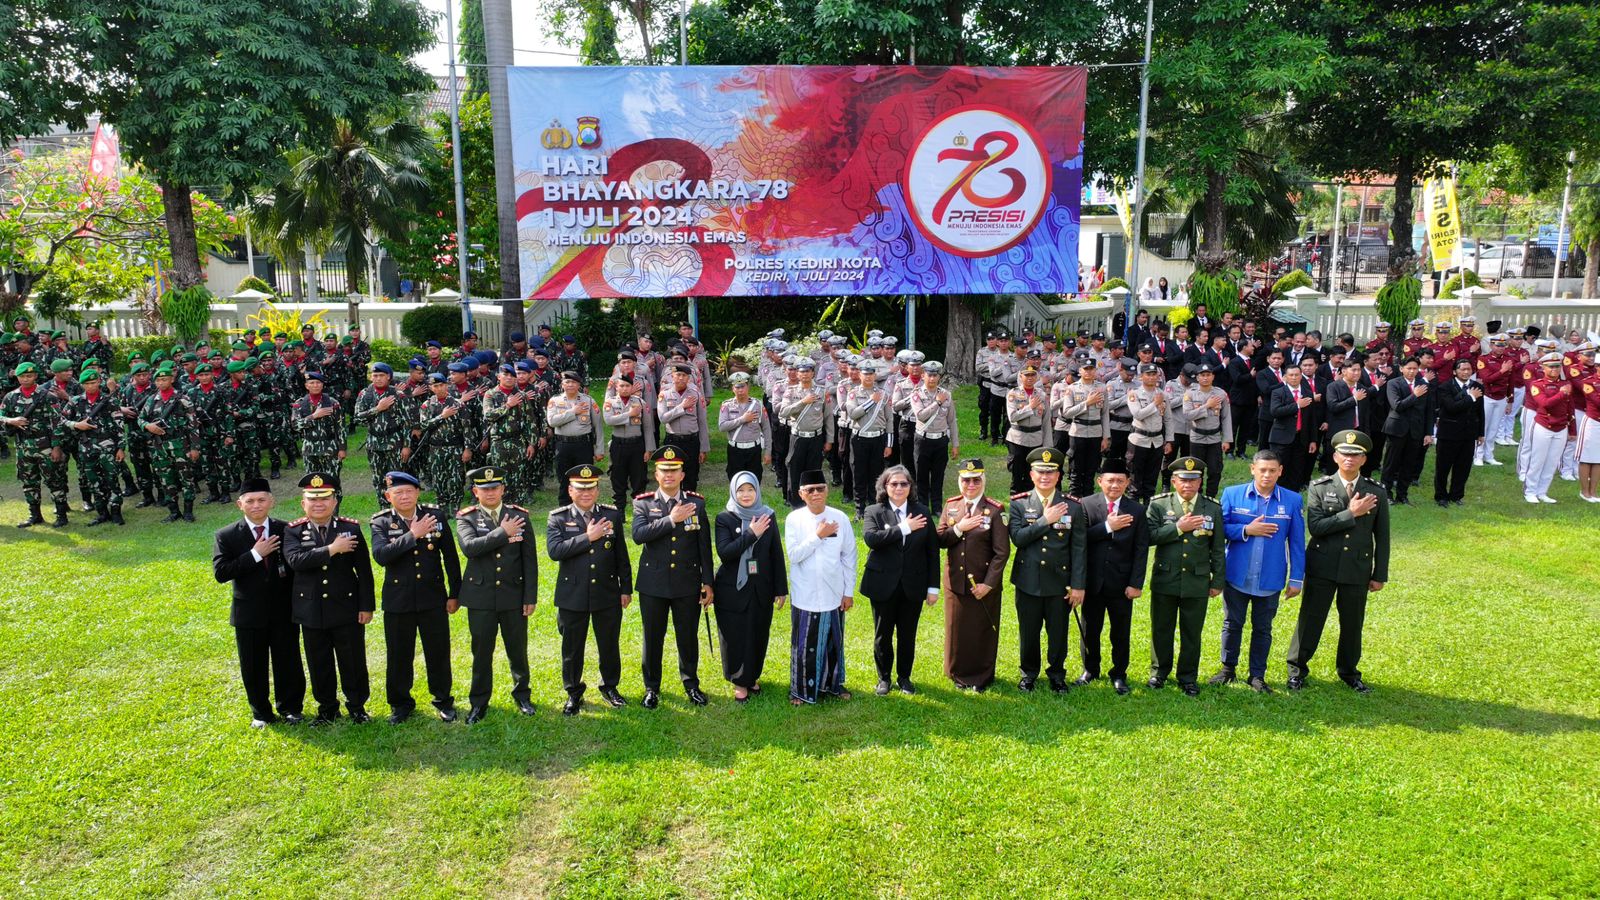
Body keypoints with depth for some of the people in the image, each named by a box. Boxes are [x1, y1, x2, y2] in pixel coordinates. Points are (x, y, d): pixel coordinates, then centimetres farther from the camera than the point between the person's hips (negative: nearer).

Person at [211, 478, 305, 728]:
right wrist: (255, 554, -21)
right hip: (249, 614, 0)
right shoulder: (225, 536, -4)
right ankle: (261, 713, 28)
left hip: (284, 612, 0)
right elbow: (220, 573, -15)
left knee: (289, 664, 9)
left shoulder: (287, 531, -2)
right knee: (254, 668, 11)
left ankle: (290, 708, 28)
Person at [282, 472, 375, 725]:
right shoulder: (293, 531, -2)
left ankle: (357, 705, 26)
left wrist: (367, 606, -5)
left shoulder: (351, 528, -3)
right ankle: (327, 708, 29)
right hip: (312, 611, 1)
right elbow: (295, 560, -22)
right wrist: (332, 549, -25)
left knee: (353, 661, 8)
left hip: (347, 609, -1)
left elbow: (364, 571, -2)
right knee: (319, 664, 12)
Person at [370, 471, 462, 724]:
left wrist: (455, 594, 4)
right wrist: (412, 535, -24)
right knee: (399, 655, 10)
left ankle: (443, 700, 28)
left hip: (433, 599, 1)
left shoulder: (436, 516, -2)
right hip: (398, 601, 0)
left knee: (439, 652, 9)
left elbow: (450, 557, 3)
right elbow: (381, 555, -22)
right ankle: (401, 703, 29)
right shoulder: (381, 522, -4)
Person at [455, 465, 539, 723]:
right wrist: (503, 533, -20)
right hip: (481, 597, -1)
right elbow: (469, 547, -21)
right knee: (481, 652, 8)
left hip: (514, 595, 1)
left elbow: (530, 560, 2)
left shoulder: (519, 516, 3)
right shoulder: (466, 518, 0)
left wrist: (530, 597, -1)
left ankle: (522, 694, 31)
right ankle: (479, 702, 24)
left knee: (517, 649, 11)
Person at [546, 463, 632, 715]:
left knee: (609, 645, 13)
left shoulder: (612, 515, 1)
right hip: (572, 595, -1)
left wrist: (626, 588, 6)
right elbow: (554, 551, -20)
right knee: (572, 647, 11)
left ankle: (610, 687, 34)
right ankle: (573, 693, 29)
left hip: (607, 594, 1)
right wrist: (587, 537, -23)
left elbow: (621, 555, 6)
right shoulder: (558, 518, -4)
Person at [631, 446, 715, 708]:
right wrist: (671, 520, -24)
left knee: (688, 637, 12)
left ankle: (691, 683, 32)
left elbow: (704, 546, 2)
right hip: (653, 585, -1)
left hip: (688, 584, 1)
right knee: (653, 638, 11)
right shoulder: (643, 504, -3)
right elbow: (638, 535, -20)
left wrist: (708, 583, 0)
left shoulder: (696, 503, 0)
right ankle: (652, 687, 28)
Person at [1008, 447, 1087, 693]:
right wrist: (1046, 520, -20)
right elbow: (1017, 538, -15)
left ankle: (1057, 674, 31)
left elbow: (1079, 548, -2)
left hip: (1059, 582, 0)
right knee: (1028, 632, 12)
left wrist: (1078, 585, -6)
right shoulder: (1019, 504, -2)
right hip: (1028, 581, 0)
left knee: (1058, 632, 10)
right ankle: (1029, 673, 32)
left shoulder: (1073, 506, -2)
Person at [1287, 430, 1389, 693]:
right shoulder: (1319, 488, -4)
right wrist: (1351, 513, -20)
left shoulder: (1376, 492, 0)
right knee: (1310, 619, 6)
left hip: (1358, 570, 2)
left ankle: (1348, 671, 34)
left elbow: (1381, 537, 4)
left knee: (1353, 623, 13)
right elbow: (1315, 526, -16)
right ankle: (1297, 668, 22)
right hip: (1322, 568, -2)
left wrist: (1379, 575, 3)